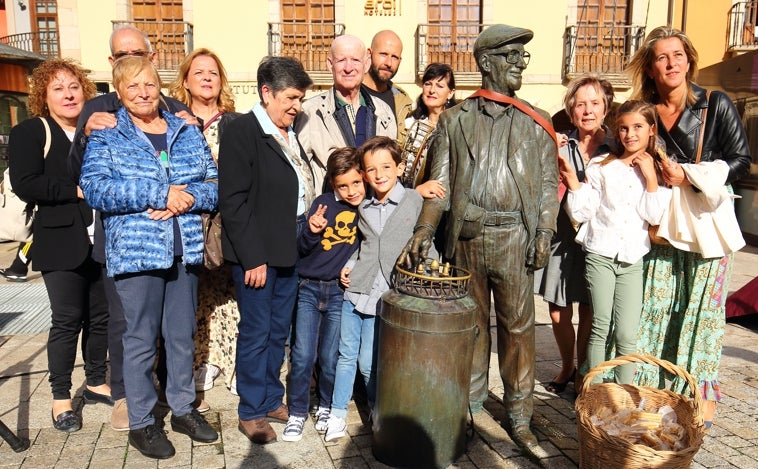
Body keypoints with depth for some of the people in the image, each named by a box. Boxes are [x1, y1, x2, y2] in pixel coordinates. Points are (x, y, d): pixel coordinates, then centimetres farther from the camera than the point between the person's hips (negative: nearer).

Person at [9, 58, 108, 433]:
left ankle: (96, 382, 28)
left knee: (100, 316, 11)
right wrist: (76, 191, -17)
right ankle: (61, 398, 16)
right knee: (67, 320, 0)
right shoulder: (29, 133, 0)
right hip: (63, 244, -4)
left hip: (102, 242, 4)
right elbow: (25, 185, -12)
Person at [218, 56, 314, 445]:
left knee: (279, 331, 17)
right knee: (255, 333, 6)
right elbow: (233, 200, -15)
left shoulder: (292, 132, 12)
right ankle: (251, 412, 22)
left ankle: (272, 399, 33)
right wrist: (253, 257, -16)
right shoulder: (241, 131, -10)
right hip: (257, 252, -7)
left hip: (290, 249, 7)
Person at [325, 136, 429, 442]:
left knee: (368, 362, 1)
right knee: (346, 355, 10)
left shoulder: (415, 202, -4)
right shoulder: (363, 208, 9)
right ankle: (337, 414, 26)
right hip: (354, 290, 4)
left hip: (384, 297, -4)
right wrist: (348, 266, 7)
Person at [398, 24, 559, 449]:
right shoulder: (455, 120, 8)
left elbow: (548, 182, 7)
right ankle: (470, 403, 28)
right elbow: (441, 183, 3)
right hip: (466, 236, 1)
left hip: (513, 236, 0)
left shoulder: (535, 123, 9)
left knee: (518, 326, 4)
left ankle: (520, 414, 19)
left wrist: (545, 231, -6)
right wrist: (424, 230, -10)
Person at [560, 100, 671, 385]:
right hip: (600, 255, -1)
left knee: (627, 335, -1)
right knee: (600, 328, 3)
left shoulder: (658, 171, 8)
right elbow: (581, 213, -1)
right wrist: (572, 181, -11)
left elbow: (654, 216, -5)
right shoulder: (601, 166, 3)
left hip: (633, 260, 1)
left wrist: (650, 177, -7)